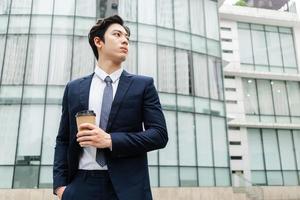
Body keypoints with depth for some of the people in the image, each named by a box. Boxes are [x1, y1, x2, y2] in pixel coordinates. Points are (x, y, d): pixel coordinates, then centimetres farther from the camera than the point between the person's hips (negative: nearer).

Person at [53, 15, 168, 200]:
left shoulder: (143, 85, 3)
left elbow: (160, 135, -5)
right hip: (81, 185, 1)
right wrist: (60, 184, -3)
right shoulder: (74, 88, 9)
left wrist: (110, 140, -15)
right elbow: (63, 140, 9)